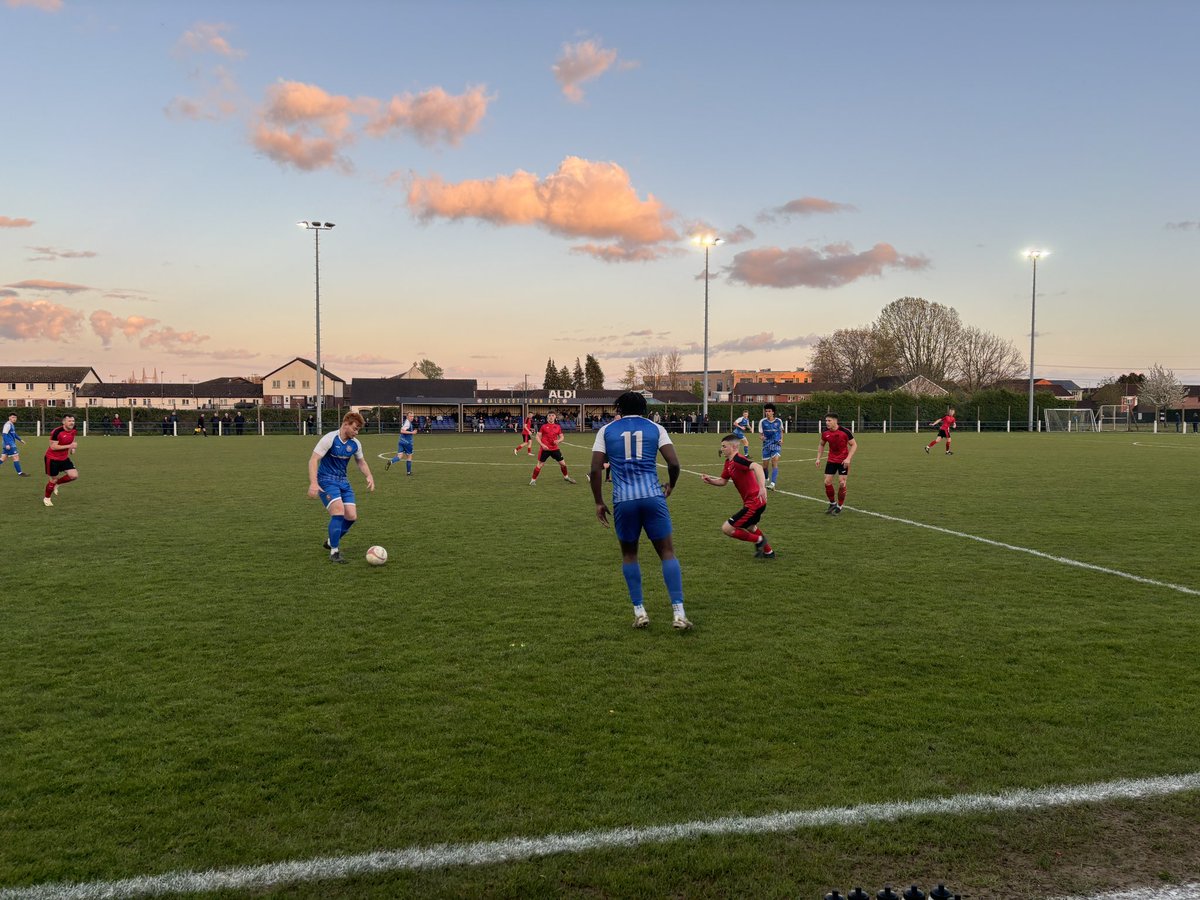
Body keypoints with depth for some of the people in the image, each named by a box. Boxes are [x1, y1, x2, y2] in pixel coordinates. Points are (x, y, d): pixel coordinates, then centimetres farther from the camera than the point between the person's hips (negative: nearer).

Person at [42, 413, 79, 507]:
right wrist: (69, 446, -31)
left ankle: (57, 484, 19)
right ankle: (46, 498, 27)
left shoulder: (73, 431, -2)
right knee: (53, 479, 3)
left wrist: (72, 448, -1)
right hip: (52, 458, -6)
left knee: (74, 475, -8)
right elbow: (53, 447, -26)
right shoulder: (57, 432, -24)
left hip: (64, 458, 6)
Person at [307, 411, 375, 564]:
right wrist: (313, 483, -31)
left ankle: (331, 541, 26)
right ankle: (334, 552, -13)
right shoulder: (329, 439, -17)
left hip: (343, 481, 6)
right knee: (338, 511, -24)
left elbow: (361, 462, 18)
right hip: (326, 481, -6)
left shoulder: (355, 444, 1)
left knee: (352, 516, -2)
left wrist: (369, 476, 0)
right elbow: (313, 460, -20)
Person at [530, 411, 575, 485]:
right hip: (545, 449, -3)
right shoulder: (543, 426, -3)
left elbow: (561, 437, 12)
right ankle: (533, 480, 8)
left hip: (555, 448, 3)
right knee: (539, 464, -3)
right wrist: (542, 444, -16)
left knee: (562, 463, 9)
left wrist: (558, 440, -10)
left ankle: (566, 477, 32)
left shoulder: (558, 426, 6)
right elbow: (538, 436, -2)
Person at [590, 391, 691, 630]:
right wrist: (670, 486, 19)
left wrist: (598, 502, 11)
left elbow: (595, 469, 2)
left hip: (624, 500, 0)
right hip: (653, 496, 0)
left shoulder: (606, 430, 11)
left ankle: (639, 612, 14)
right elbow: (674, 463, 1)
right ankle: (678, 613, 1)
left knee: (629, 554, 18)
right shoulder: (655, 428, 11)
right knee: (667, 552, 8)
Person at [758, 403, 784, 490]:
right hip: (766, 445, 1)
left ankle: (772, 484, -27)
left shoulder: (779, 421, 1)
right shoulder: (762, 422, -3)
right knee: (764, 465, 4)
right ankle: (766, 480, 36)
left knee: (775, 463, -19)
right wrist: (762, 437, -20)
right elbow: (761, 433, 2)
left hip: (776, 444, -1)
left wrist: (781, 439, 5)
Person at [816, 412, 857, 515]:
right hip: (831, 460, 4)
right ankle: (832, 504, 18)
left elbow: (854, 445, -10)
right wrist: (818, 458, 4)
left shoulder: (844, 432, -18)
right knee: (827, 482, -3)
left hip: (843, 461, -4)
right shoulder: (825, 433, -5)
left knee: (841, 482, -6)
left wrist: (848, 458, -20)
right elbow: (821, 445, 13)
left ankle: (839, 507, 10)